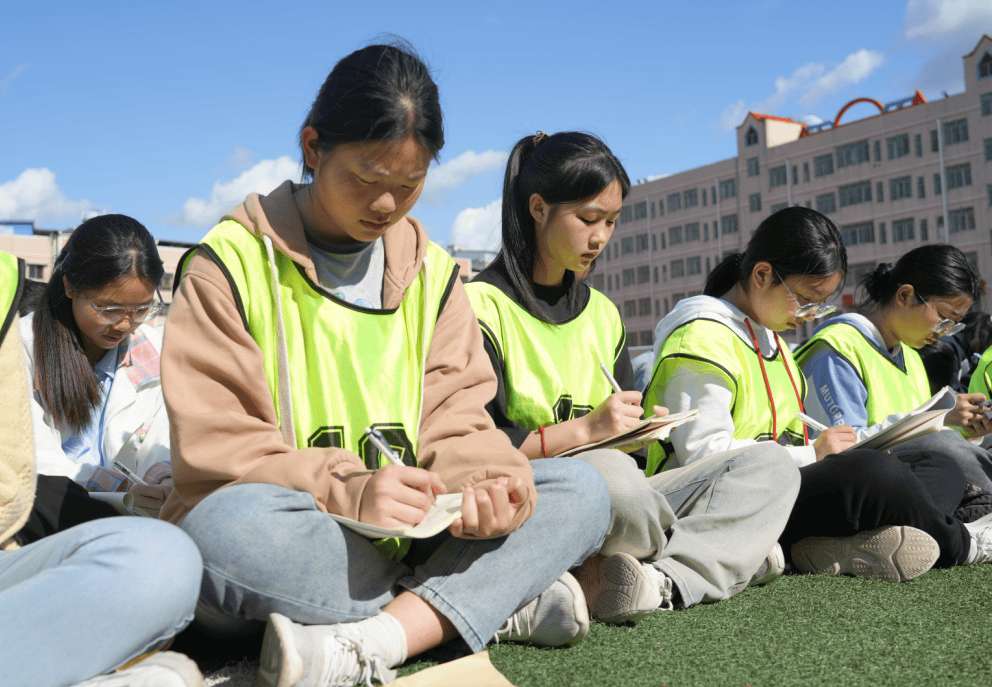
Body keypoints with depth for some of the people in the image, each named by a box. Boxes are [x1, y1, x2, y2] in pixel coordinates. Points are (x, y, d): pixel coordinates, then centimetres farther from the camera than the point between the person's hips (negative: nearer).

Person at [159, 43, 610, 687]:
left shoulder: (433, 271, 11)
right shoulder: (231, 262, -3)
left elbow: (455, 422, 4)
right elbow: (215, 448, -11)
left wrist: (486, 476, -20)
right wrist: (347, 488, -27)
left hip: (406, 534, 4)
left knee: (581, 492, -12)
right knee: (228, 524, -37)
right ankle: (498, 598, -21)